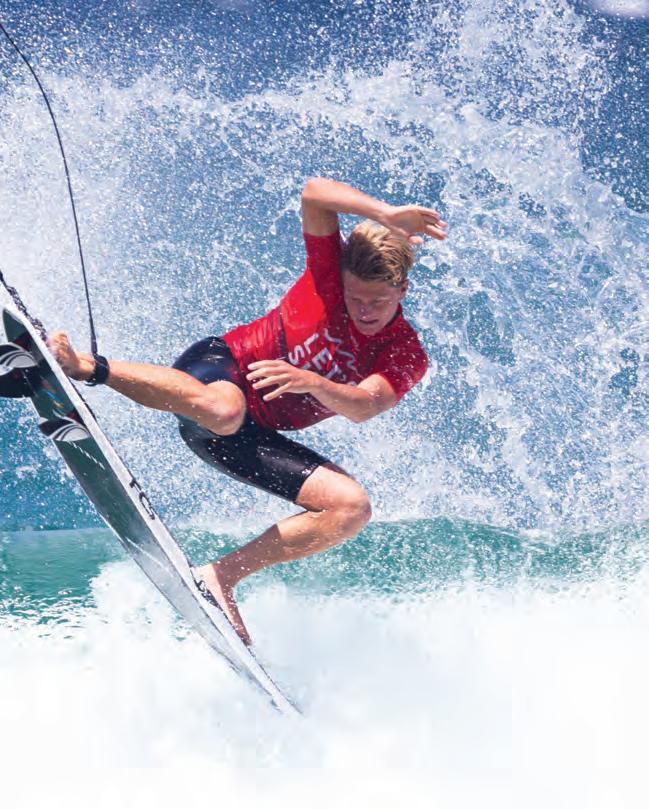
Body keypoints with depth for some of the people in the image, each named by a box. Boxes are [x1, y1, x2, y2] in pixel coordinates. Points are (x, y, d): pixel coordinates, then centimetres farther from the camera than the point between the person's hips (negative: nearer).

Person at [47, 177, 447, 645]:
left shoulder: (407, 358, -3)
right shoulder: (332, 271, -6)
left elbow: (362, 409, -21)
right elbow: (315, 192, -18)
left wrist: (309, 381, -39)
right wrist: (386, 214, -28)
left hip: (257, 435, 4)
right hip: (222, 363, -4)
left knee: (353, 508, -13)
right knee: (222, 410, -43)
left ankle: (224, 575, -8)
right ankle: (84, 366, -27)